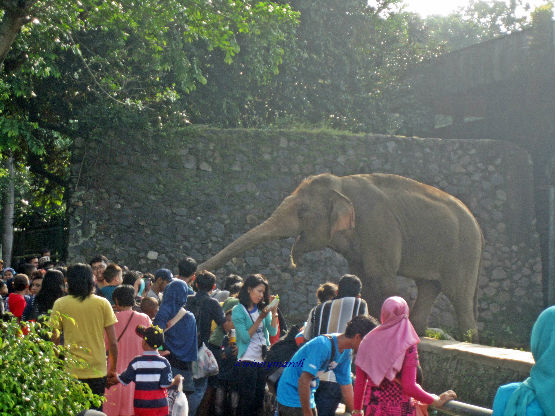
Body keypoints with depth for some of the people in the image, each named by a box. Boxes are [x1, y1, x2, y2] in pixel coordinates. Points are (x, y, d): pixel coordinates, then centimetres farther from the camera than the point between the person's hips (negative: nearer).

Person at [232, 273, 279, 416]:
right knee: (247, 400, -4)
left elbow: (273, 332, 2)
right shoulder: (238, 311, -6)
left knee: (259, 400, 9)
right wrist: (260, 318, -16)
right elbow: (245, 337, -12)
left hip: (263, 360, 6)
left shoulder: (262, 308, 9)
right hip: (247, 361, -6)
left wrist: (274, 312, -9)